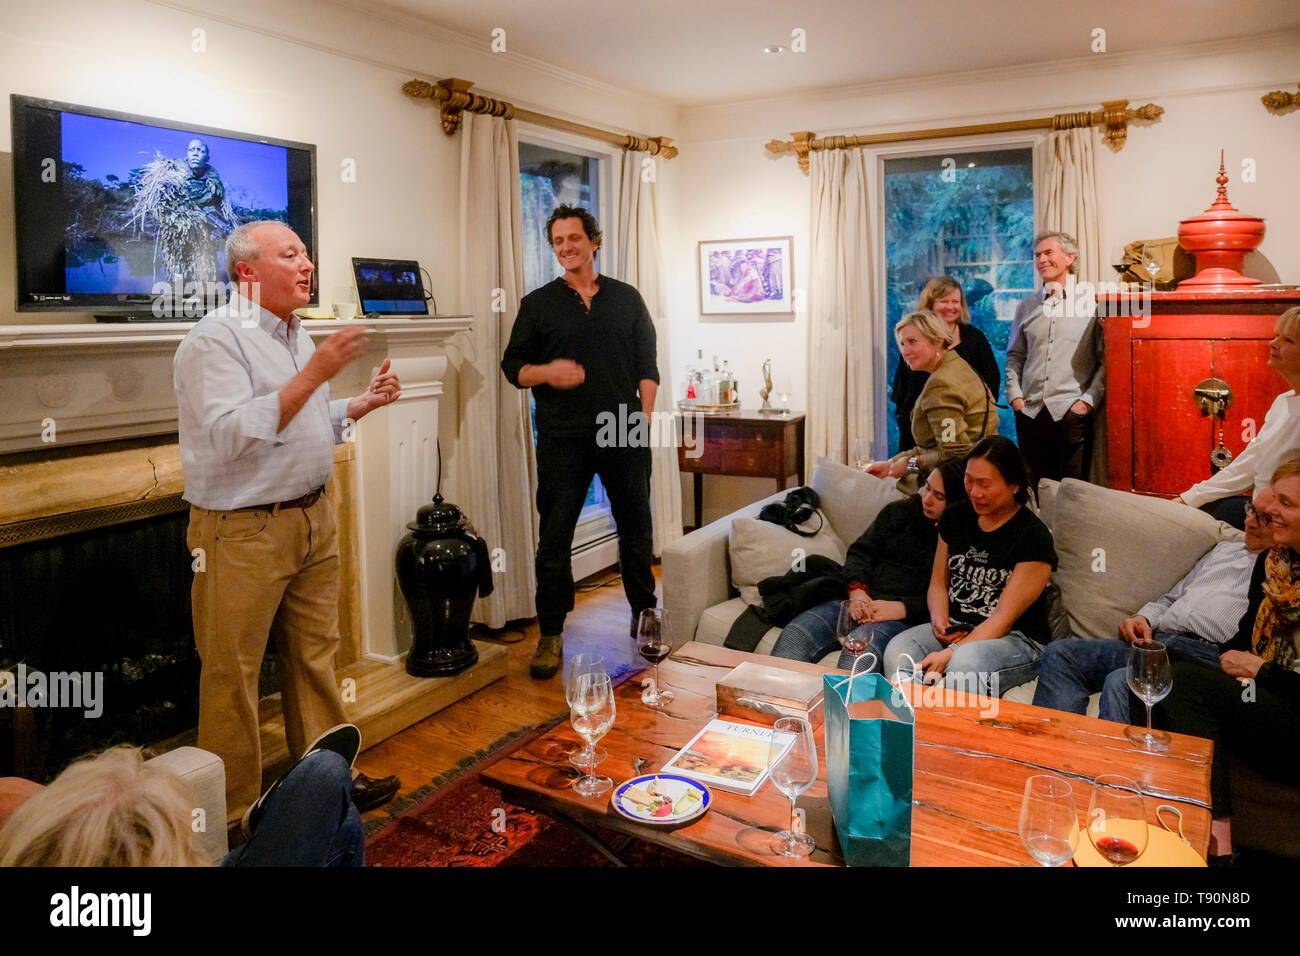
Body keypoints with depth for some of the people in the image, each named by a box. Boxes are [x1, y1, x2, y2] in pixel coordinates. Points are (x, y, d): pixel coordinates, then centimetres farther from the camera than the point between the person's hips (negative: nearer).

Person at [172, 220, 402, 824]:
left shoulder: (296, 336, 15)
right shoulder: (216, 339, -13)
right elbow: (232, 435, -25)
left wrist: (363, 404, 9)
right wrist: (314, 373, -27)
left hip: (312, 519, 8)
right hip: (244, 532, -8)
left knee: (314, 657, 15)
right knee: (232, 674, 3)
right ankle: (233, 814, 17)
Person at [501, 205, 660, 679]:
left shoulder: (627, 298, 11)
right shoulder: (537, 304, 8)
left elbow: (647, 364, 11)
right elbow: (512, 365, 7)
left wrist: (644, 416, 0)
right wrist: (546, 372, -13)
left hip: (624, 433, 1)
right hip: (563, 439, -1)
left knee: (636, 529, 10)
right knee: (554, 536, 1)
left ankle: (644, 616, 28)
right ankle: (551, 634, 13)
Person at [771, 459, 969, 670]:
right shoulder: (898, 512, 19)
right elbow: (861, 552, 14)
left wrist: (901, 608, -17)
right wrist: (857, 591, -5)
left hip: (906, 616, -5)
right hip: (861, 601, 5)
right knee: (795, 634, -21)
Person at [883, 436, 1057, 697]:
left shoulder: (1033, 536, -11)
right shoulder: (955, 517, 8)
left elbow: (1004, 617, -15)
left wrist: (951, 654, -24)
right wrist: (939, 619, -5)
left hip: (1016, 639, -5)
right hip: (955, 629, 5)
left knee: (965, 663, -38)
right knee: (898, 651, -25)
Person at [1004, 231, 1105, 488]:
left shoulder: (1091, 305, 1)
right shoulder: (1026, 307, 14)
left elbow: (1105, 361, -2)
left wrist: (1089, 400, -10)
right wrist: (1015, 395, 5)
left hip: (1071, 412, -3)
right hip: (1030, 412, 4)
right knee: (1033, 489, 8)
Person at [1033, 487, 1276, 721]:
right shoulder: (1225, 549, 30)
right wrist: (1143, 618, 10)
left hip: (1206, 655, -7)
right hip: (1157, 640, 7)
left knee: (1121, 682, -37)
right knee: (1061, 653, -15)